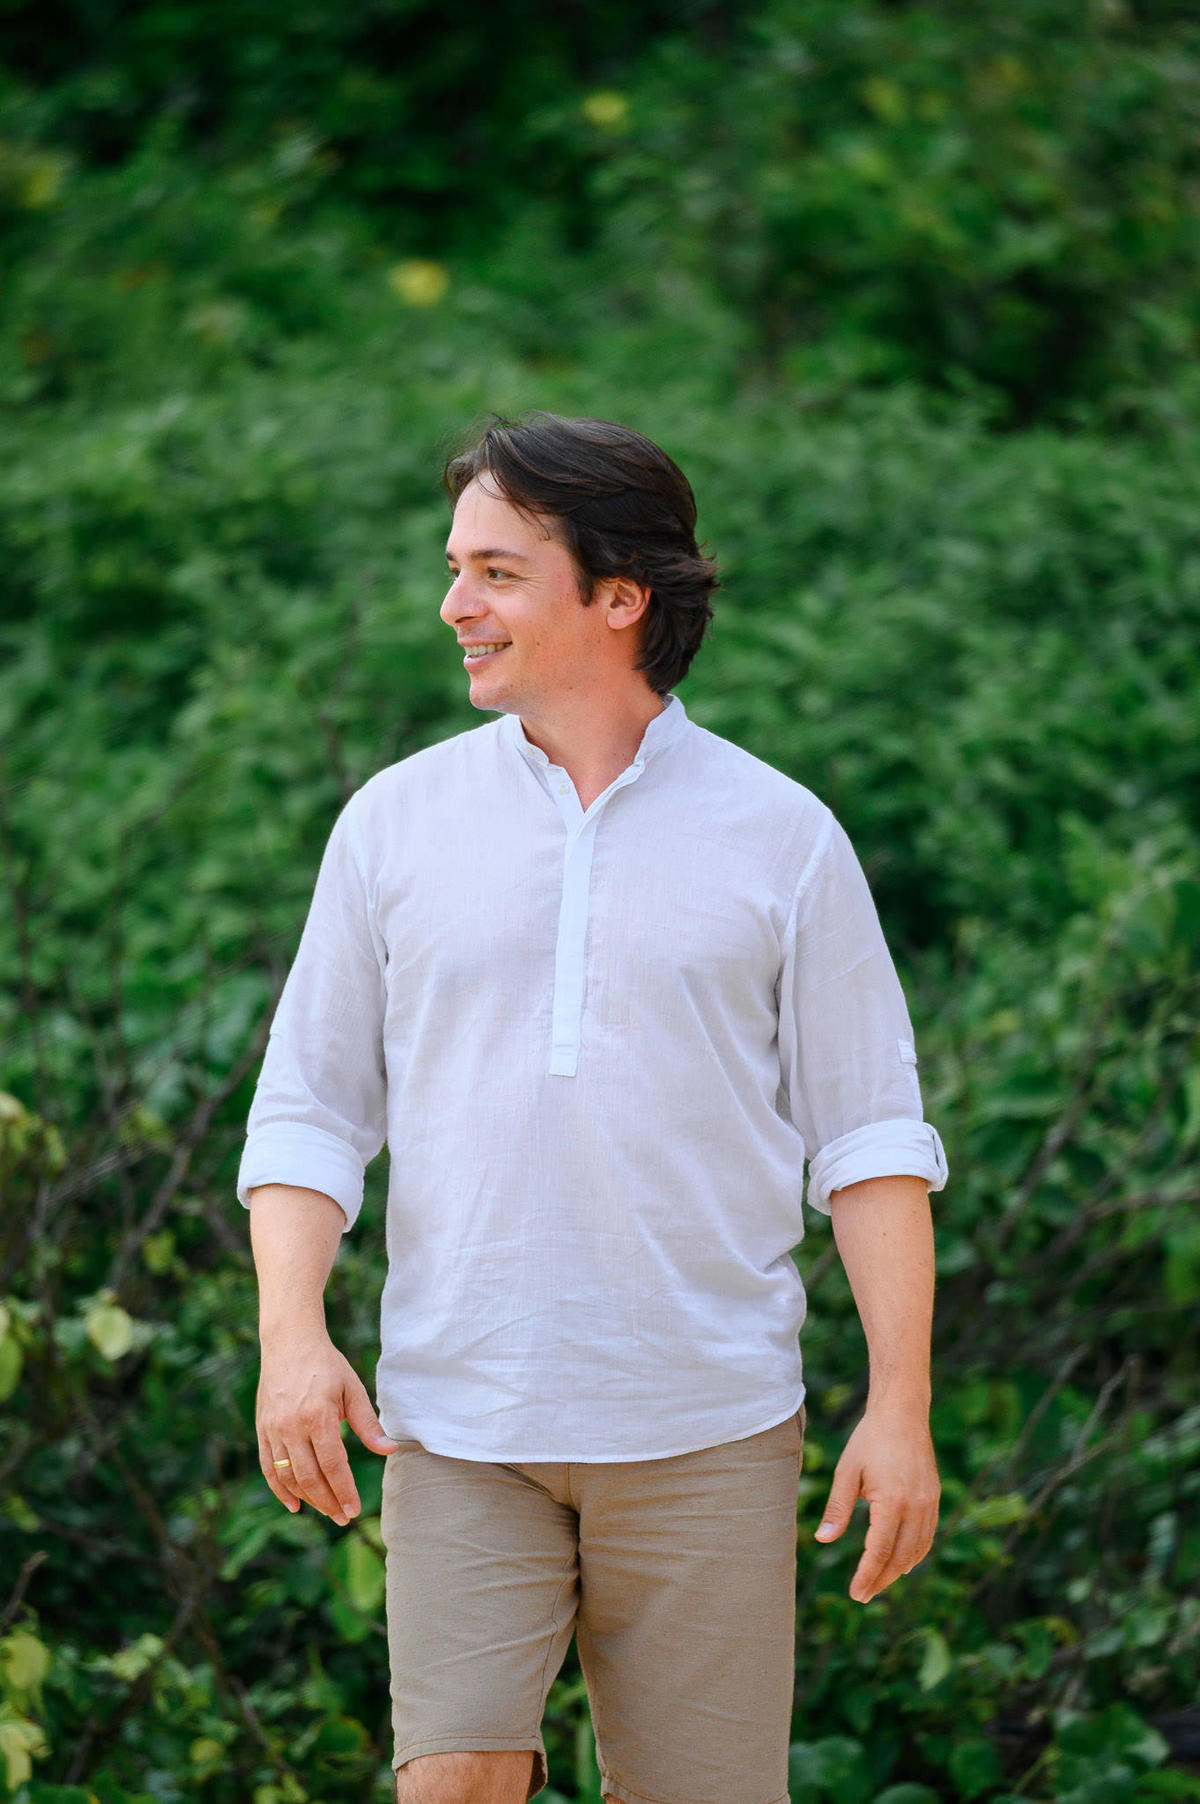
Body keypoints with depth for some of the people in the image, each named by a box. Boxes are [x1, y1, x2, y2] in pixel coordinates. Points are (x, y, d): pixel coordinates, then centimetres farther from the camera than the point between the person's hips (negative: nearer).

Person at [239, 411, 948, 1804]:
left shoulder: (782, 839, 2)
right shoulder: (395, 823, 6)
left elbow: (871, 1133, 3)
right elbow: (309, 1107, 8)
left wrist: (900, 1405, -4)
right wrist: (290, 1335, -7)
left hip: (707, 1429, -1)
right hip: (460, 1426, 1)